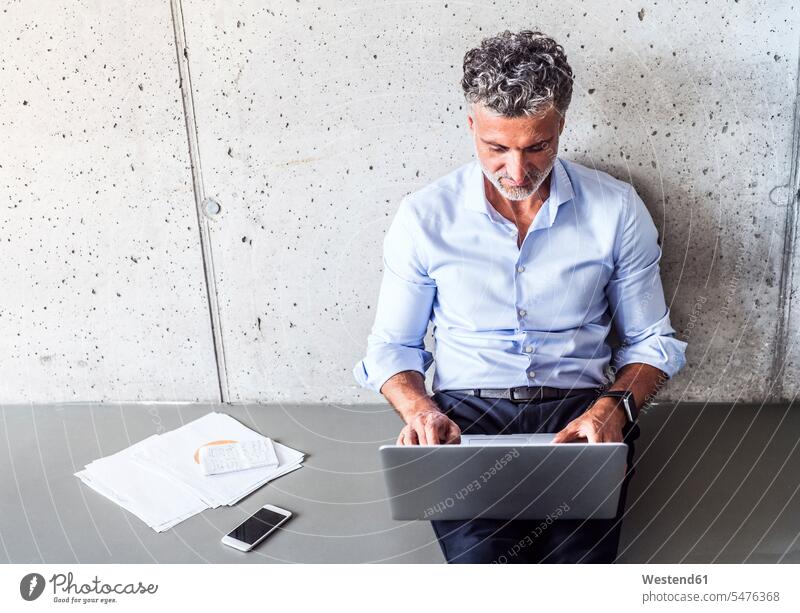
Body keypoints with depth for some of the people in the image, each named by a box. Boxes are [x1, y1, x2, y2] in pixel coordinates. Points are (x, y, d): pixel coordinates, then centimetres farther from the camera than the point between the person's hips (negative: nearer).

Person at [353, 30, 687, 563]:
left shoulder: (617, 210, 2)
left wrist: (613, 406, -11)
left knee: (578, 556, -22)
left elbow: (651, 340, 9)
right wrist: (421, 411, -13)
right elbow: (392, 346, 7)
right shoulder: (423, 217, 0)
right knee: (479, 555, -24)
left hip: (580, 413, 1)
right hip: (467, 414, 0)